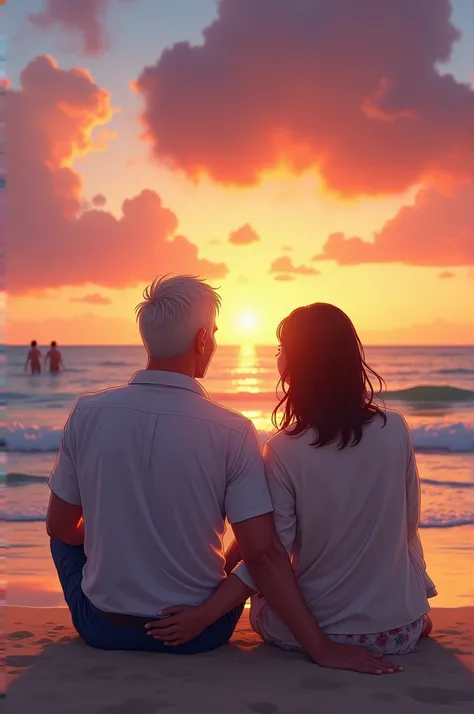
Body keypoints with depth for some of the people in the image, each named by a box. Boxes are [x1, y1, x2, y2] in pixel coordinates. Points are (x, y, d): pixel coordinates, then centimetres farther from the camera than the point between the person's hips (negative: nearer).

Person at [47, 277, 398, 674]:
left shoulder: (88, 413, -14)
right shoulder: (232, 432, -20)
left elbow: (61, 526, -2)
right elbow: (264, 554, -21)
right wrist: (321, 648, -14)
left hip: (101, 628, 1)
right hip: (198, 638, 0)